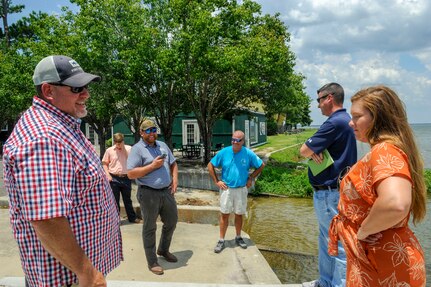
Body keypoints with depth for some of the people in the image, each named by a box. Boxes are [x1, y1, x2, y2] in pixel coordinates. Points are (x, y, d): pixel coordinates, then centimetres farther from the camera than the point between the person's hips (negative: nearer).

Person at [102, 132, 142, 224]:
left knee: (127, 199, 13)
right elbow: (104, 164, 5)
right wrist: (108, 175, -8)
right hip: (114, 178, -1)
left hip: (126, 178, 1)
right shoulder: (109, 150, -1)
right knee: (114, 200, 9)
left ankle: (132, 218, 23)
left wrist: (124, 149, -12)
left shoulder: (129, 148, 0)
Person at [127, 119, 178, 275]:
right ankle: (152, 262, 22)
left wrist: (175, 178, 2)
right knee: (150, 228, 7)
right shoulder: (137, 149, -9)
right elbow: (131, 174, -15)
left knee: (171, 221, 18)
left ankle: (163, 250, 42)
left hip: (166, 192, 7)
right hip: (148, 194, -6)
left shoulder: (162, 145, 11)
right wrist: (153, 166, -19)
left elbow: (173, 163, 19)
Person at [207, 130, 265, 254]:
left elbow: (261, 165, 6)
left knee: (239, 215, 13)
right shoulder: (224, 152, -8)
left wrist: (251, 179, 3)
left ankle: (238, 238, 31)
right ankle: (221, 241, 14)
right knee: (224, 215, 3)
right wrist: (216, 181, -2)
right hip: (226, 189, 0)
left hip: (241, 190, 1)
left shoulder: (248, 154, -8)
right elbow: (210, 166, 2)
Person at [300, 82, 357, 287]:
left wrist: (310, 150, 2)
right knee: (327, 240, 20)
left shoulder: (335, 122, -19)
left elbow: (303, 151, -18)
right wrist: (314, 150, -6)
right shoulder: (344, 120, 14)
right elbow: (309, 150, 16)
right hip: (329, 191, 11)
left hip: (329, 194, -11)